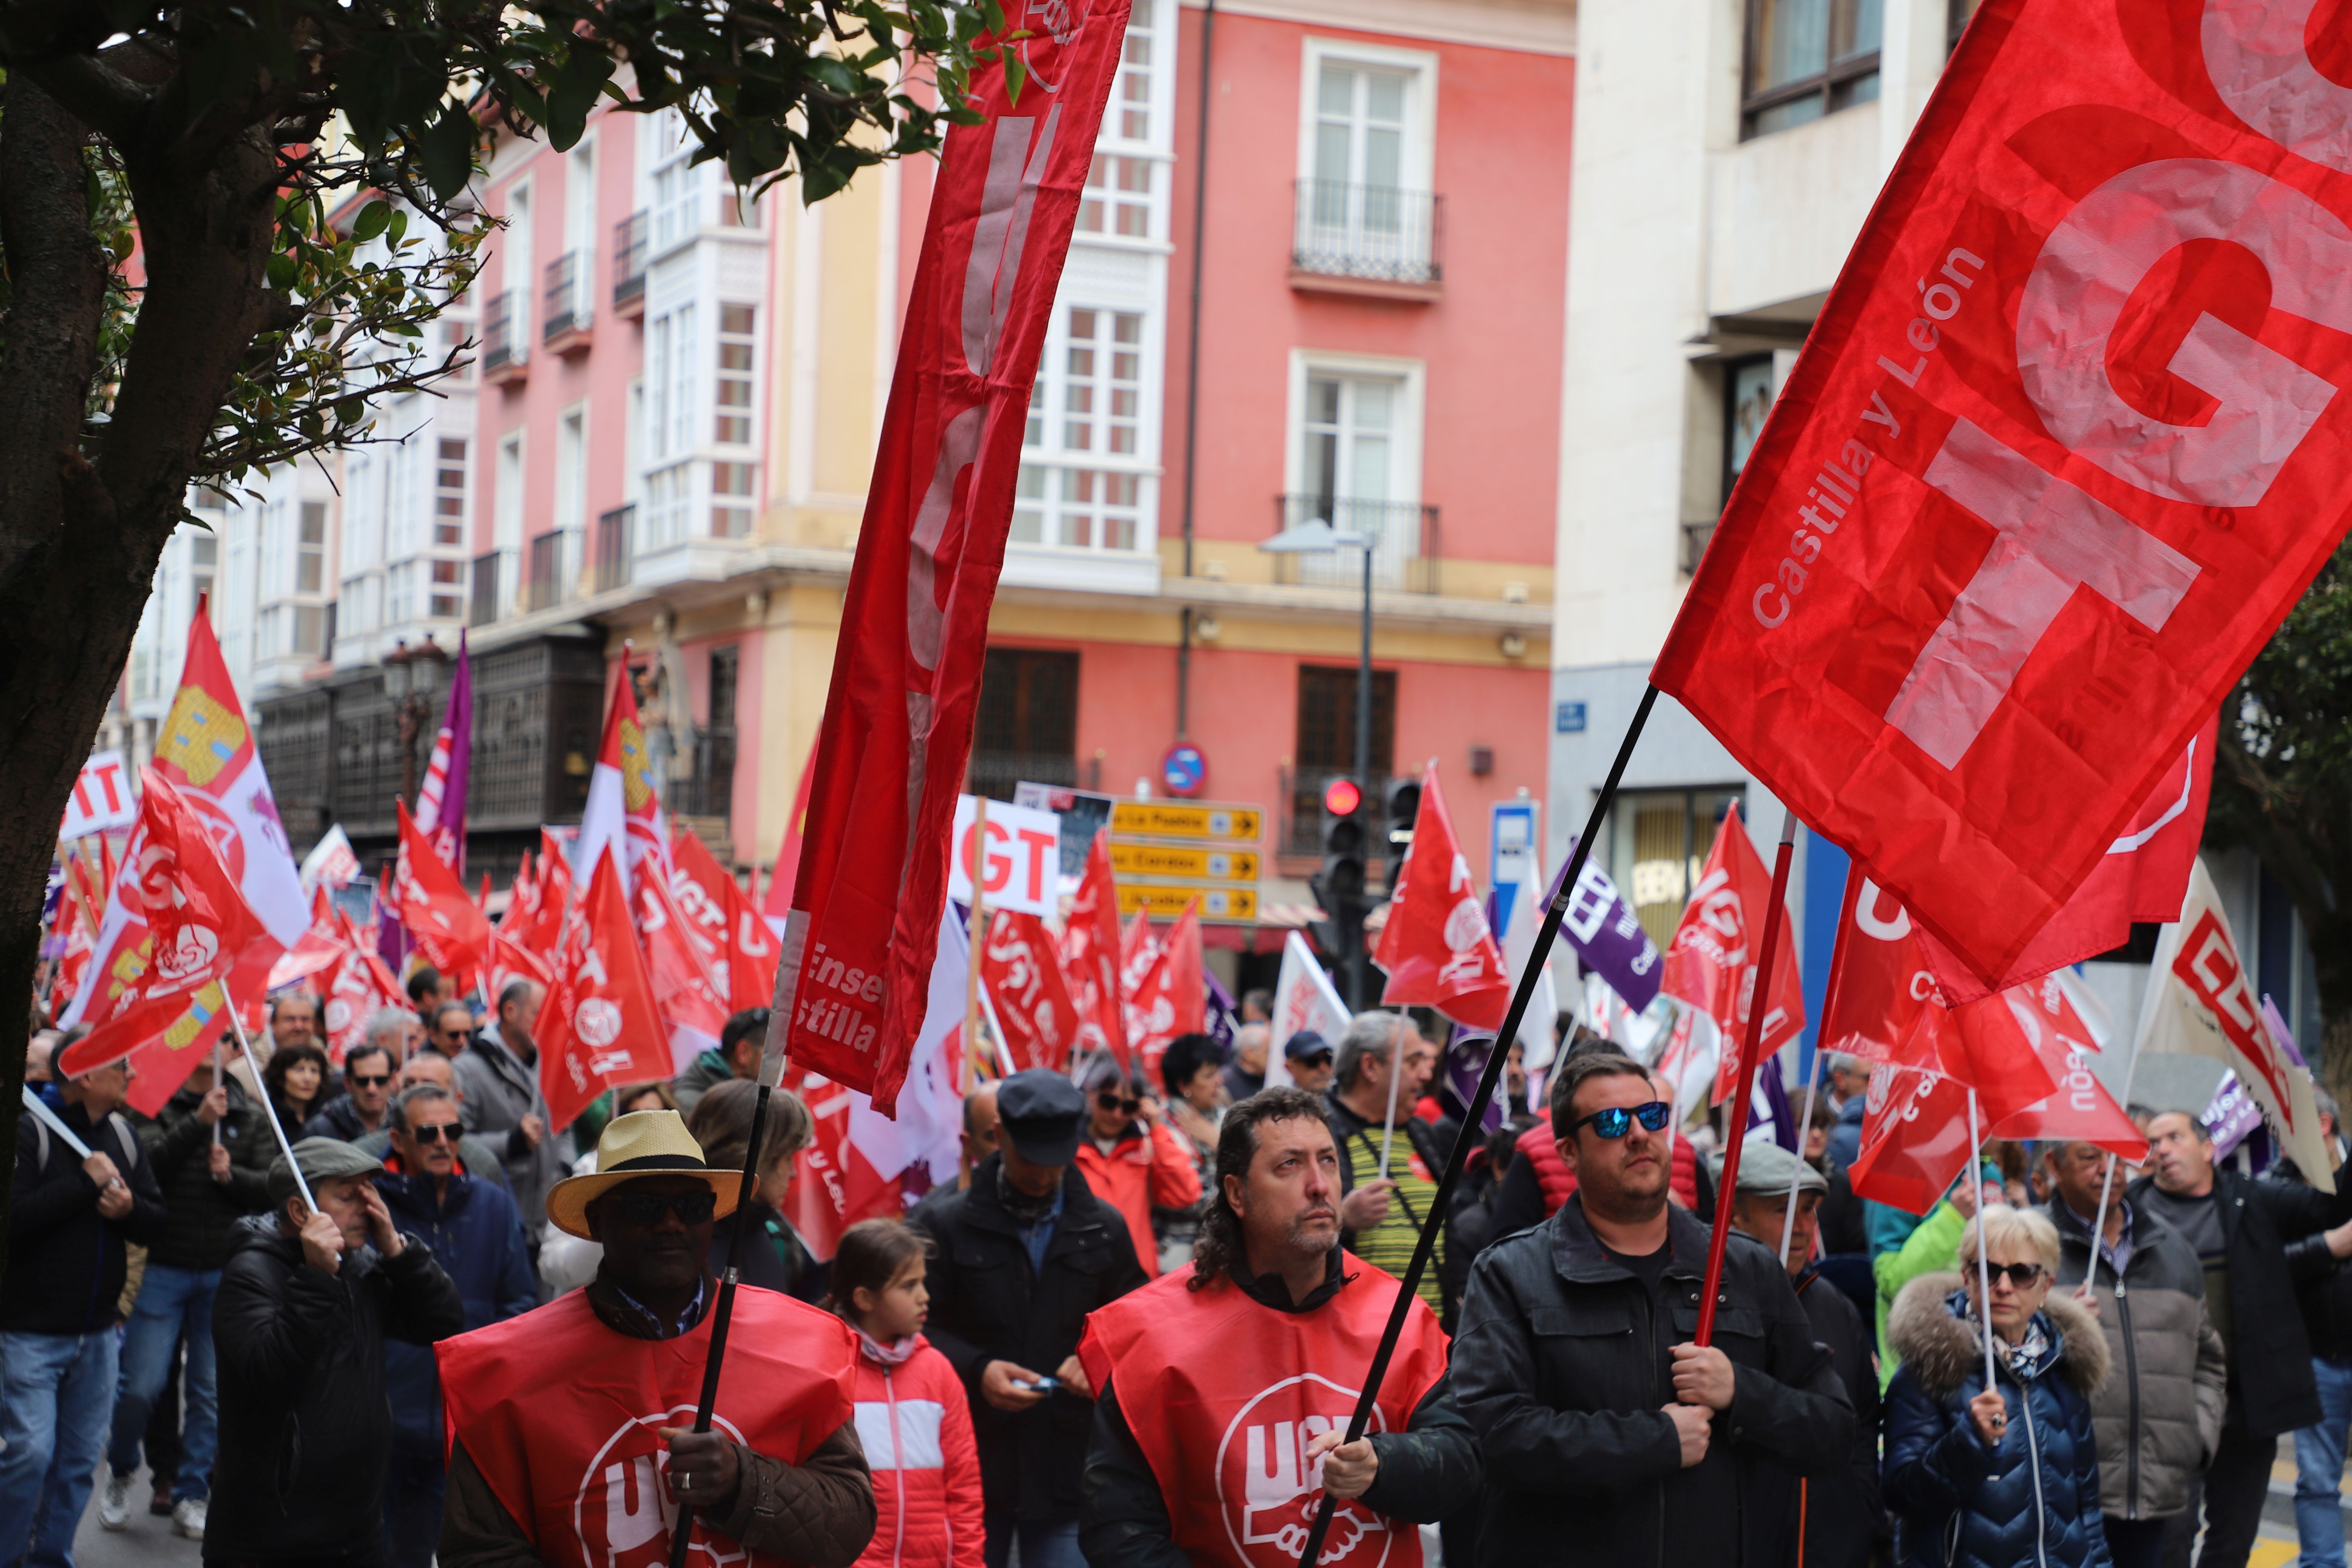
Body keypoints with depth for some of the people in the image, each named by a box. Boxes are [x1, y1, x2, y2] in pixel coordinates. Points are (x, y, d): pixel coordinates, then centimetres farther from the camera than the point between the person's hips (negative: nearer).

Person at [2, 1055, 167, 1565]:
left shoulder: (123, 1136, 9)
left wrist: (130, 1209, -11)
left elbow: (159, 1223, 10)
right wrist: (85, 1183, -21)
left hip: (97, 1332, 6)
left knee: (79, 1459, 9)